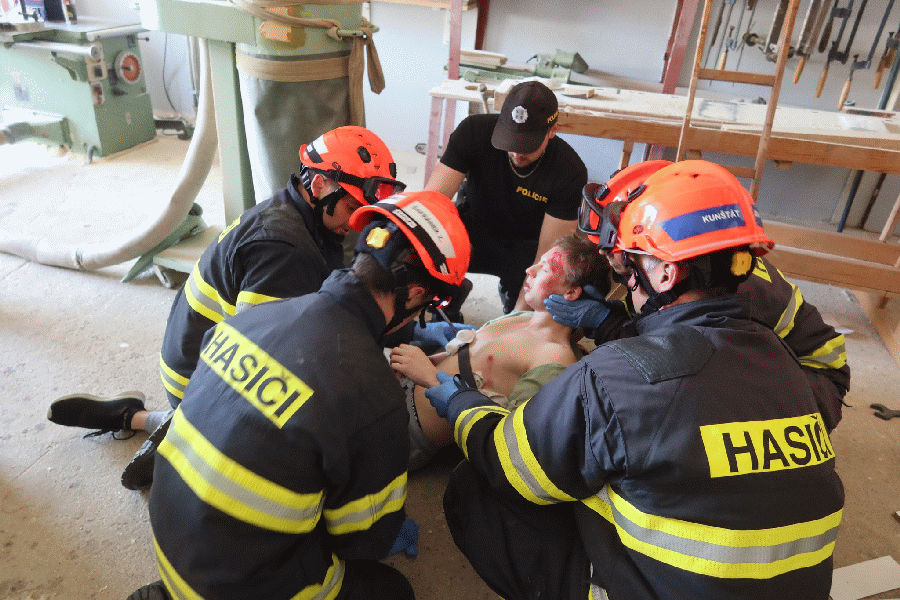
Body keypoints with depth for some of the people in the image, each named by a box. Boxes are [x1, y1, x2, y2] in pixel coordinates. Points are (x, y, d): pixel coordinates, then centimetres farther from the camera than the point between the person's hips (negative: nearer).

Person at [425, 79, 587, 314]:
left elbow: (549, 254, -22)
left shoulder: (571, 172, -23)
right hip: (474, 231, 1)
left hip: (525, 247, 0)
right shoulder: (474, 131, -22)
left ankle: (511, 294, 15)